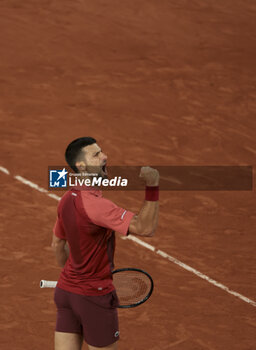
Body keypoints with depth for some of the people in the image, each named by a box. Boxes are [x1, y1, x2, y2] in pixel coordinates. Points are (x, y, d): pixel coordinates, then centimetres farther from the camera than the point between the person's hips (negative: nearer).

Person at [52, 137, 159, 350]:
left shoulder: (67, 199, 4)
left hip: (65, 291, 8)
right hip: (95, 297, -8)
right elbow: (145, 228, -31)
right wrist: (152, 187, -33)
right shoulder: (94, 204, -25)